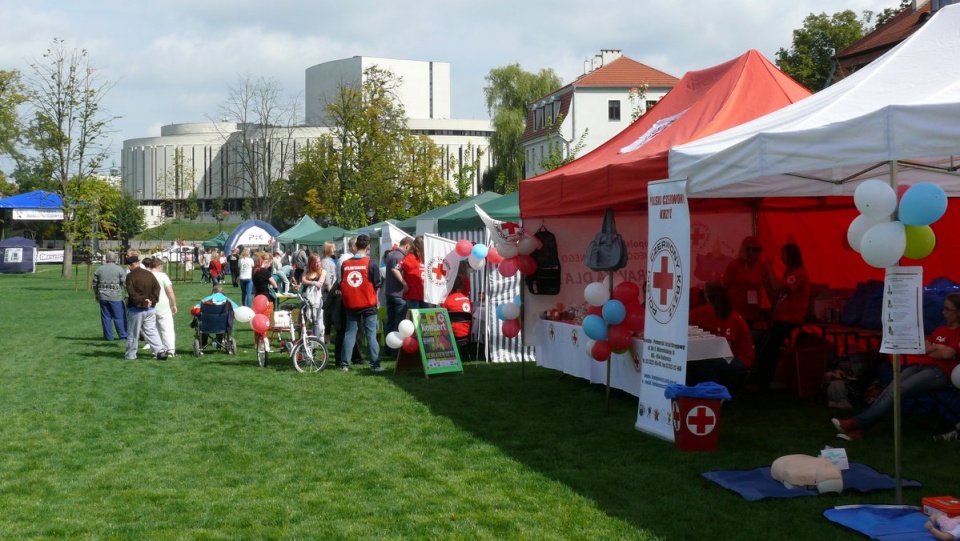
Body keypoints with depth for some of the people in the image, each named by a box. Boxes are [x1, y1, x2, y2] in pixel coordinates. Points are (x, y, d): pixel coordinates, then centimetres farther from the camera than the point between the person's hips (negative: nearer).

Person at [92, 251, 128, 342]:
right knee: (119, 317, 2)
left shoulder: (100, 269, 6)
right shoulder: (119, 269, -4)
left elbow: (95, 284, 11)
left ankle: (108, 337, 12)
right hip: (116, 297, -3)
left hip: (103, 297, 3)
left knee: (106, 317, 9)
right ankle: (123, 335, 3)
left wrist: (96, 295, 22)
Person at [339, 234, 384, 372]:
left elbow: (342, 284, 7)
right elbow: (377, 285, -5)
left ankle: (344, 364, 9)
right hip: (368, 304, -3)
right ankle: (375, 365, -2)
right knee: (371, 334, 1)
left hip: (350, 304, 3)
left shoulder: (345, 264, -2)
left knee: (349, 333, 10)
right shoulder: (371, 264, -11)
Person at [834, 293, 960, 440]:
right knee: (890, 390, -20)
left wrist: (929, 349, 6)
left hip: (939, 372, -7)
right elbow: (922, 347, 22)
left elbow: (947, 354, -12)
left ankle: (858, 422, -31)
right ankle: (858, 429, -35)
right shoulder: (941, 329, 27)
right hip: (919, 366, 7)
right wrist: (937, 348, 3)